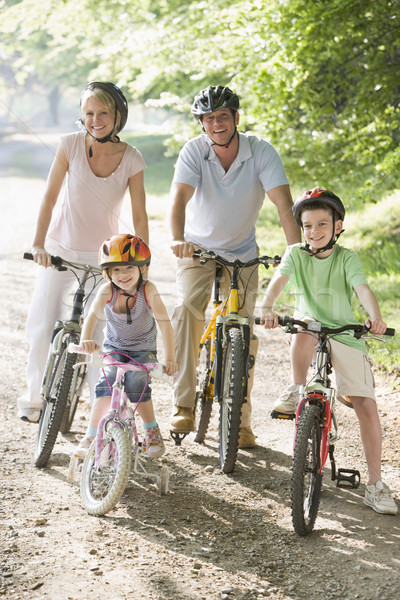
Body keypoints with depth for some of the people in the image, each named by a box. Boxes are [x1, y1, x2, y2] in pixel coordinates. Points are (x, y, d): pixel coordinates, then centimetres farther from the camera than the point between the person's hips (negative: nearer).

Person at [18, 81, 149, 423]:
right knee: (42, 329, -4)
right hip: (61, 250, 0)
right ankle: (35, 398, 18)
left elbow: (139, 216, -5)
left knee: (98, 335, -5)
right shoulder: (71, 145, -10)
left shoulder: (132, 160, -9)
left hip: (103, 257, 0)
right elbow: (50, 196, -8)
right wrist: (38, 243, -16)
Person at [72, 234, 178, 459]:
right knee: (107, 385, -19)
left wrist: (170, 358, -31)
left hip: (144, 349, -1)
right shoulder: (107, 291, -21)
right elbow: (93, 316, -33)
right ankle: (90, 437, -10)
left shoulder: (148, 290, -24)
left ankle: (152, 431, 5)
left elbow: (164, 322, -25)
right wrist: (86, 340, -53)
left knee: (136, 385, -20)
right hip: (114, 347, 1)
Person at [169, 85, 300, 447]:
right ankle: (184, 405, -23)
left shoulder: (261, 152, -18)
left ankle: (241, 420, 12)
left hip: (242, 254, 1)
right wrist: (178, 239, -49)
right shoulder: (194, 151, -17)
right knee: (187, 308, -27)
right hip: (198, 250, -1)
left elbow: (284, 204, -27)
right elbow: (179, 198, -30)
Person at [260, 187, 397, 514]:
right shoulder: (296, 254, -3)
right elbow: (279, 279, -20)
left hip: (345, 335, 0)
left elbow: (363, 288, -22)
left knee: (367, 406, -9)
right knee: (304, 330, -39)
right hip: (311, 327, 0)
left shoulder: (347, 258, -6)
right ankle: (296, 390, -16)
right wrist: (267, 306, -41)